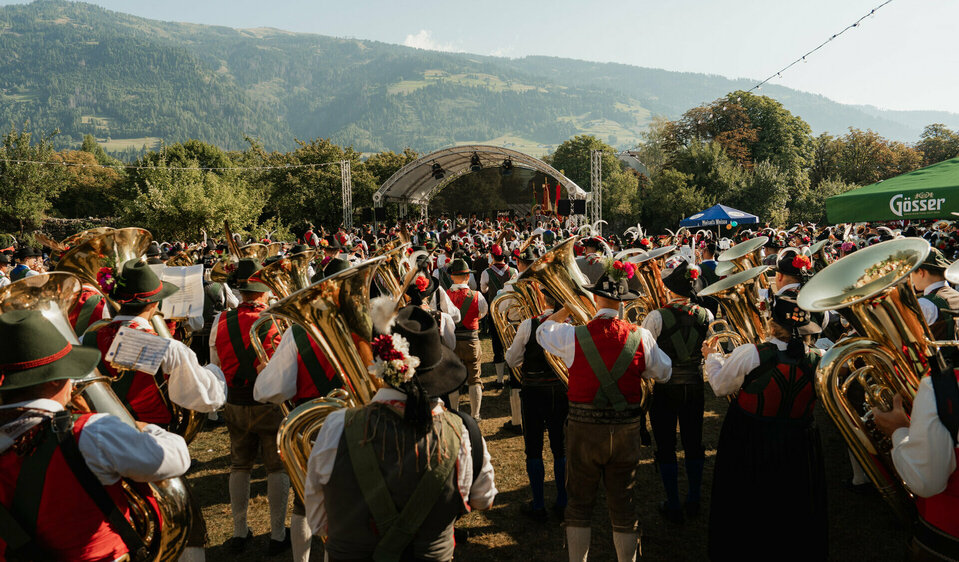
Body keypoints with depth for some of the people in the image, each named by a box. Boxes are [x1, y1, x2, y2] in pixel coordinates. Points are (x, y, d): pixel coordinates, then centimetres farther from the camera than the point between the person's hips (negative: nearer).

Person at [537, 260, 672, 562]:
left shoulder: (573, 336, -13)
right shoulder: (640, 337, -10)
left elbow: (543, 331, 9)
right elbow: (663, 373, 7)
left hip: (584, 428, -1)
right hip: (627, 430, 2)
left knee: (579, 503, 13)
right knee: (623, 503, 15)